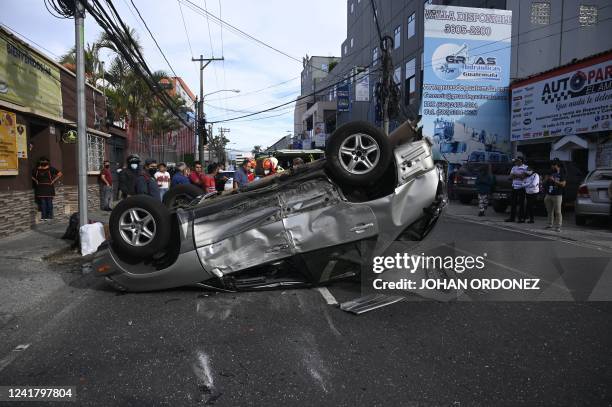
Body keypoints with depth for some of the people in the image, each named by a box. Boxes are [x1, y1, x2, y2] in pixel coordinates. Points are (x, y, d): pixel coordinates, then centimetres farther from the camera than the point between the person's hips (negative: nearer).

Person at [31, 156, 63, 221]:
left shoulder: (50, 169, -3)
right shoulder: (36, 169, 9)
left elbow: (60, 174, -5)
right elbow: (32, 176, 24)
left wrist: (53, 181, -6)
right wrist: (36, 181, 8)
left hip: (49, 188, -3)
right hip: (40, 188, 3)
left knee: (49, 202, -2)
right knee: (42, 202, 4)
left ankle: (49, 216, 4)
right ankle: (43, 216, 9)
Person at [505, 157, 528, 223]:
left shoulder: (525, 168, -4)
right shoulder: (514, 168, 16)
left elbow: (523, 176, -16)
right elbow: (510, 177, 8)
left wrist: (515, 175, -8)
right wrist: (518, 175, -9)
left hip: (521, 188, -6)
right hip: (514, 187, 6)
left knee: (521, 204, -2)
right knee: (513, 203, 6)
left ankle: (521, 218, 4)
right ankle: (512, 217, 13)